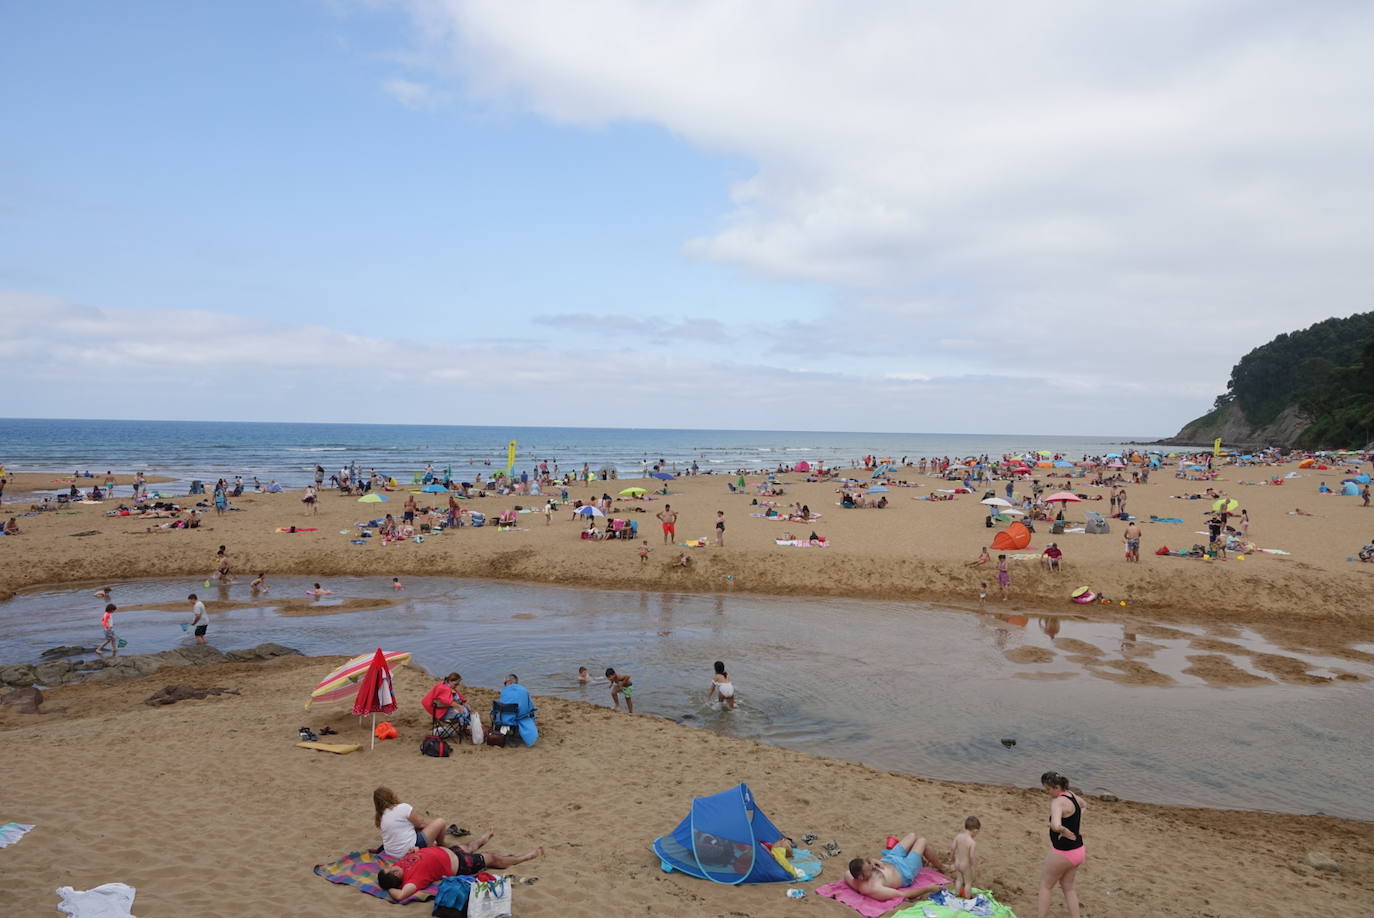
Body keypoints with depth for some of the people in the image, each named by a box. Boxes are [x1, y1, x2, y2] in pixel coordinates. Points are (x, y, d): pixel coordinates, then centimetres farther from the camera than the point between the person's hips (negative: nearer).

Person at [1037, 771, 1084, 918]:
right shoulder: (1073, 797, 3)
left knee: (1045, 885, 11)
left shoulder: (1057, 802, -24)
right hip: (1078, 851, 8)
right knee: (1067, 886, 22)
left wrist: (1065, 831, -22)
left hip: (1062, 853, -8)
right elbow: (1082, 805, 30)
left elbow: (1055, 826, -43)